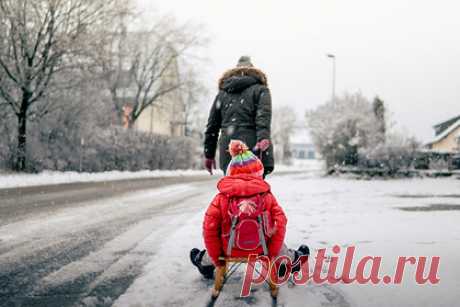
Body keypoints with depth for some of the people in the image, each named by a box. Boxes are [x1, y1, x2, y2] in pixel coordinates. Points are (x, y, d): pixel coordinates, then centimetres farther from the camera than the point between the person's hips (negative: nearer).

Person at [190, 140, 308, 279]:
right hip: (261, 250, 1)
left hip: (231, 251, 0)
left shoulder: (222, 198, -9)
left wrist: (215, 258, 2)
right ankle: (291, 259, 47)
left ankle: (205, 263, 51)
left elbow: (210, 228, -10)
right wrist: (273, 254, 1)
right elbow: (280, 224, -9)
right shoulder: (267, 196, -7)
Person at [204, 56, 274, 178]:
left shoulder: (222, 93, 22)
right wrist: (263, 138, -20)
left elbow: (212, 125, 20)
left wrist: (209, 154, 22)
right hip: (252, 148, -3)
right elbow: (263, 116, -9)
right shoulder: (260, 90, 11)